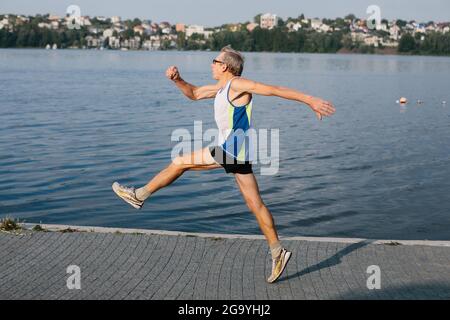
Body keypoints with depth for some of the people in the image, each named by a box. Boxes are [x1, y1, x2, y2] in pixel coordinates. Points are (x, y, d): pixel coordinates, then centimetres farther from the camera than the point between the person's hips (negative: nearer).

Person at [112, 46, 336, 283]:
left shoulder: (237, 84, -7)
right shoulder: (221, 88, 21)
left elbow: (276, 90, -12)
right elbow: (193, 94, 32)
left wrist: (310, 100, -17)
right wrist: (177, 80, 13)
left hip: (232, 149, -10)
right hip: (235, 152, 10)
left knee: (180, 162, 2)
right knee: (255, 204, 7)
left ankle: (139, 195, 14)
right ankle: (277, 252, 7)